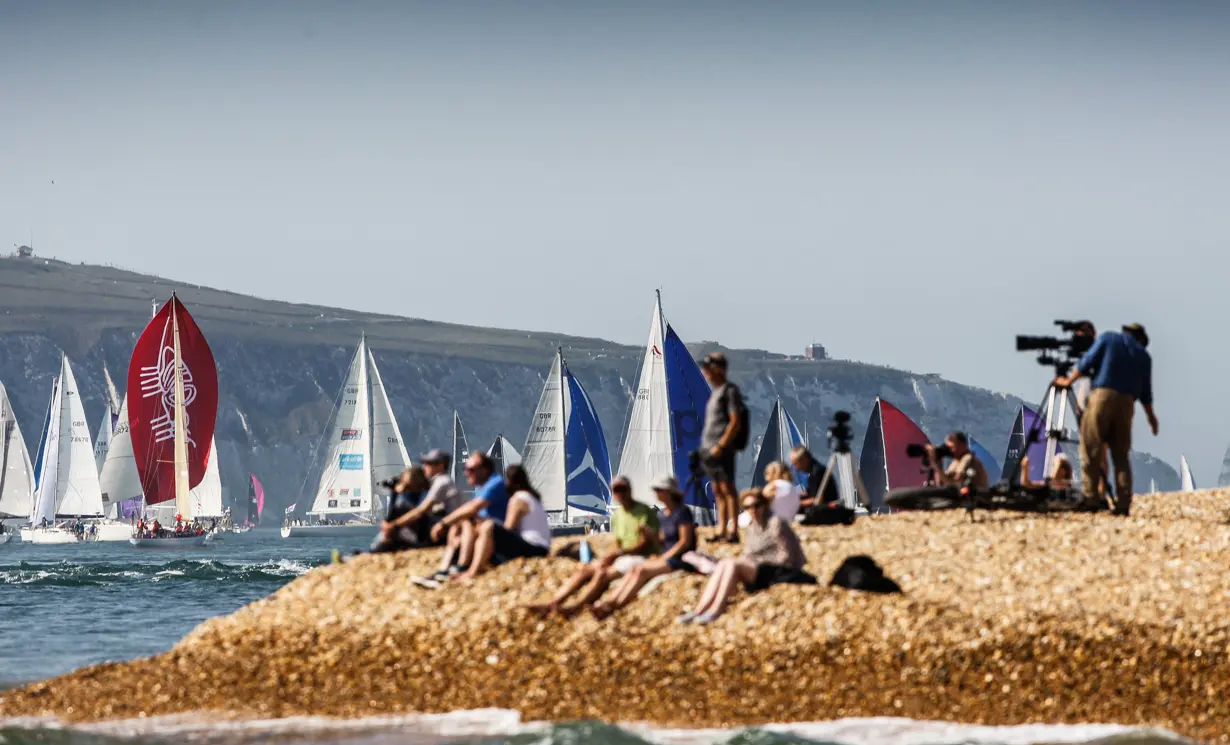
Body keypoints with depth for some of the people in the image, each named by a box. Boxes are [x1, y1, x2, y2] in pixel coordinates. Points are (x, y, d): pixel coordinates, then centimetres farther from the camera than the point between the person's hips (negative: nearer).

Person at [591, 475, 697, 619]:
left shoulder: (683, 511, -9)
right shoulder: (662, 515, 16)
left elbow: (685, 542, -13)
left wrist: (664, 558, -15)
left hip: (681, 561, -8)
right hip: (666, 557, 8)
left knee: (642, 570, -26)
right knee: (634, 569, -18)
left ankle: (614, 606, -30)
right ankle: (611, 601, -33)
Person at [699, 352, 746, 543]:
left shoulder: (730, 391, -8)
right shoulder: (715, 392, 19)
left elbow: (736, 422, -15)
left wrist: (721, 445, -19)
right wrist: (705, 447, 16)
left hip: (722, 449, -9)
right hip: (710, 448, 9)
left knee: (727, 488, -10)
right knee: (718, 491, 9)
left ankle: (733, 530, -12)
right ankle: (721, 530, 12)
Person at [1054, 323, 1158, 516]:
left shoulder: (1108, 339, 10)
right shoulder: (1143, 356, 16)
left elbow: (1087, 363, 2)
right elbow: (1145, 392, 16)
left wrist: (1068, 381, 13)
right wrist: (1151, 418, 26)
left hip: (1102, 395, -3)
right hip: (1126, 402, 3)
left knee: (1091, 450, -2)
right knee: (1121, 455, 7)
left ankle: (1089, 497, -10)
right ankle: (1123, 503, -1)